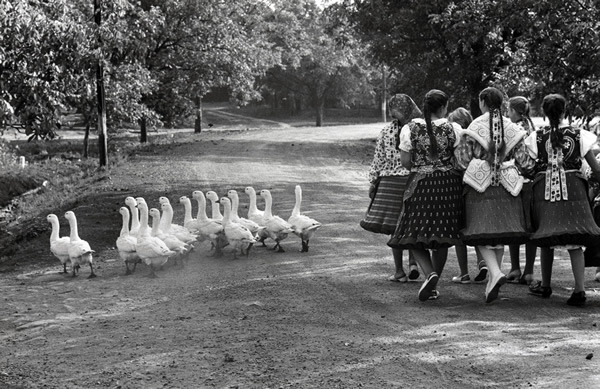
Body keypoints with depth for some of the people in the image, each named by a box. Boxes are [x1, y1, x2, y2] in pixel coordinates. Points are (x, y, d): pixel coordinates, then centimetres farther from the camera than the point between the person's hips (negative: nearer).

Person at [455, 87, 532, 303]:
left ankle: (495, 273, -25)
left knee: (481, 233, -4)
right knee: (501, 232, 11)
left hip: (480, 183, -3)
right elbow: (523, 160, 5)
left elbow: (463, 160, -4)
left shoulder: (475, 127, -5)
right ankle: (493, 278, 18)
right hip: (505, 185, 3)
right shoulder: (511, 128, 5)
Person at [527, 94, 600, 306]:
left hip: (545, 189, 1)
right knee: (574, 242, 0)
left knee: (547, 239, 14)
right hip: (572, 188, -1)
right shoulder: (578, 135, 0)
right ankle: (579, 289, -12)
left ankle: (545, 286, 24)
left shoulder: (537, 137, 0)